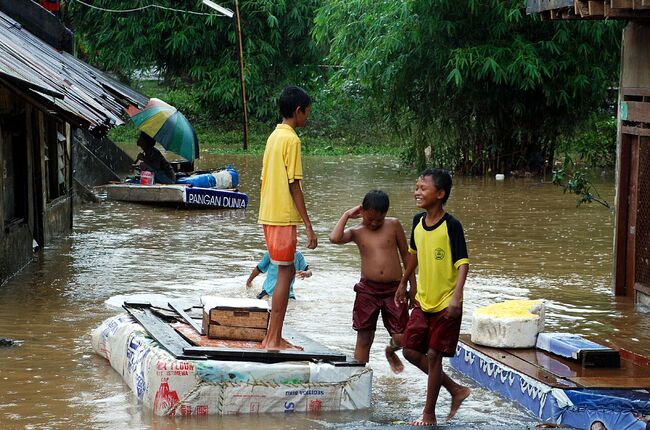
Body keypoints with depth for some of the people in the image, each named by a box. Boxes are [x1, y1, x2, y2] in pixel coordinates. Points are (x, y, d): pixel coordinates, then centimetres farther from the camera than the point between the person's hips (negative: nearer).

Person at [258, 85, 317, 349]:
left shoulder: (274, 136, 14)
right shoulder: (291, 140, -13)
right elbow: (294, 186, -16)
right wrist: (308, 226, -14)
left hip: (269, 215, 9)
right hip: (284, 216, -9)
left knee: (286, 272, 13)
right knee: (285, 273, -5)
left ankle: (272, 337, 14)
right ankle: (274, 339, -4)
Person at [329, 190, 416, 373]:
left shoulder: (393, 225, 3)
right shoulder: (356, 232, 2)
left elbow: (406, 255, 10)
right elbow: (334, 238, -20)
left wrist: (413, 286, 9)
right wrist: (346, 215, -7)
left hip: (394, 289, 0)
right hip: (368, 290, 0)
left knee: (401, 338, -1)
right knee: (364, 338, 2)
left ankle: (391, 351, 34)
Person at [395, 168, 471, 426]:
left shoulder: (451, 226, -18)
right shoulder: (418, 222, 2)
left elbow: (463, 263, -20)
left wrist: (456, 298, -32)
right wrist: (403, 283, 27)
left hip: (445, 304, -7)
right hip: (423, 300, 7)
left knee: (433, 355, -3)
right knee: (411, 350, 7)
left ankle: (429, 415, 9)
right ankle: (456, 390, 22)